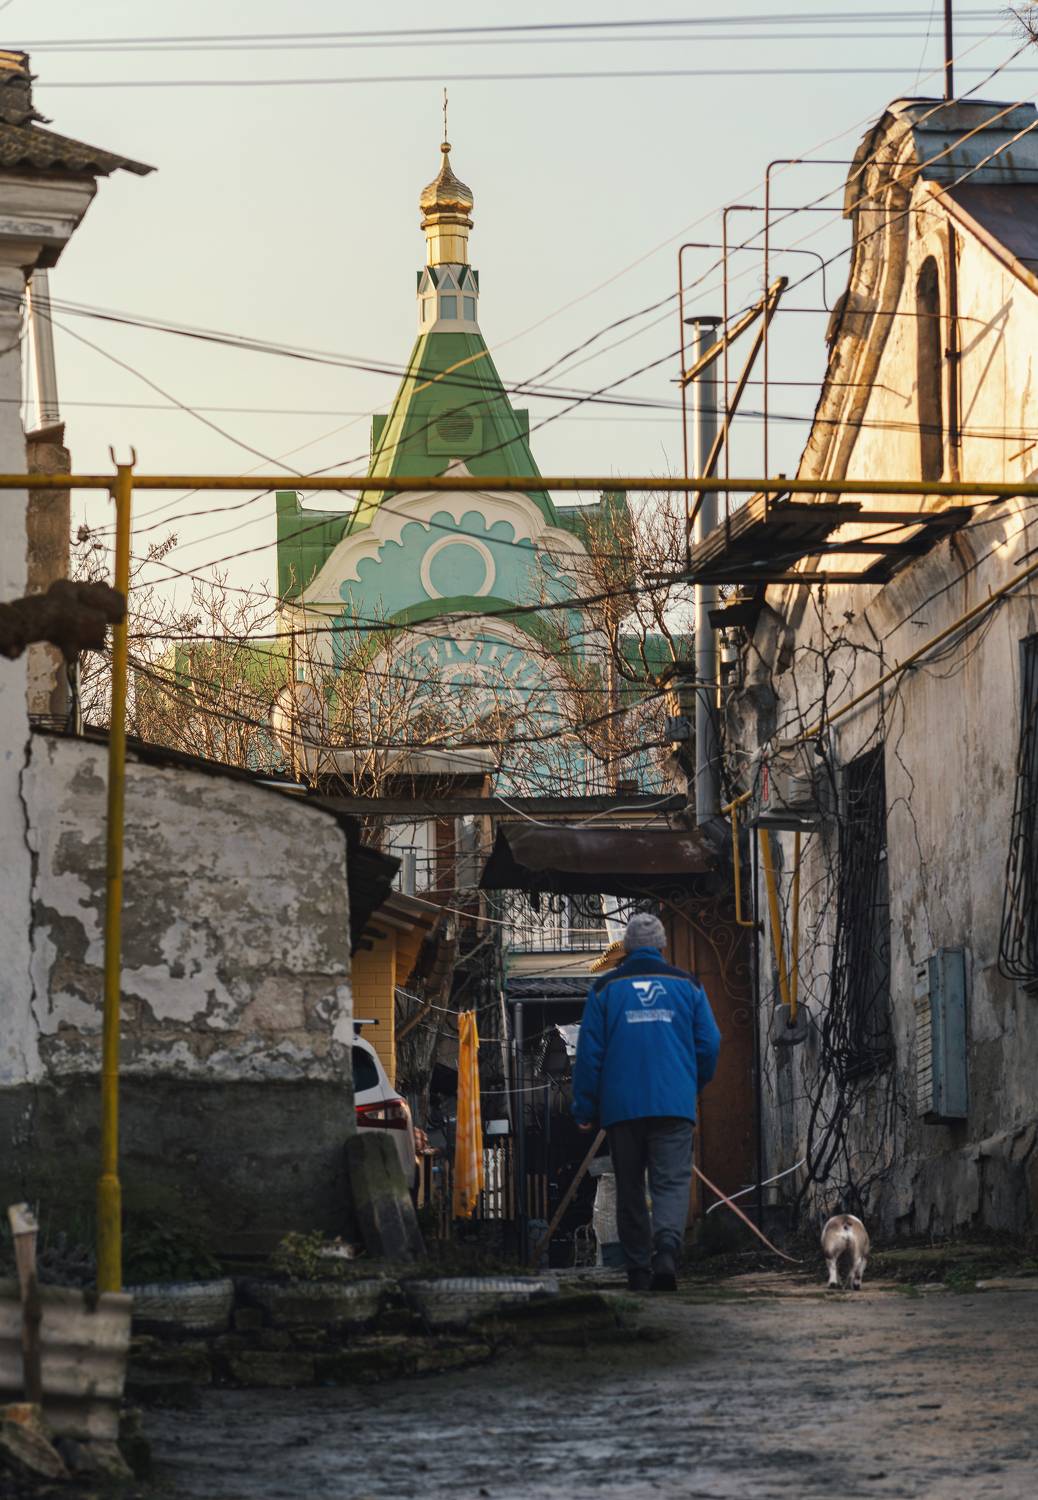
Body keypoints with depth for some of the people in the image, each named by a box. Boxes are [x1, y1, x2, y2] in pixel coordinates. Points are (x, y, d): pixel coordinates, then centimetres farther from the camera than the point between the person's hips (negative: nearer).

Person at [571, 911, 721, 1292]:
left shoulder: (605, 988, 5)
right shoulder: (687, 985, 7)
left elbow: (589, 1051, 2)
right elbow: (709, 1044, 7)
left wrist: (584, 1107, 8)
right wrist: (693, 1087, 24)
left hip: (621, 1106, 1)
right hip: (674, 1105, 0)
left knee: (630, 1189, 9)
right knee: (672, 1182, -5)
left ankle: (638, 1270, 9)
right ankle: (667, 1249, -30)